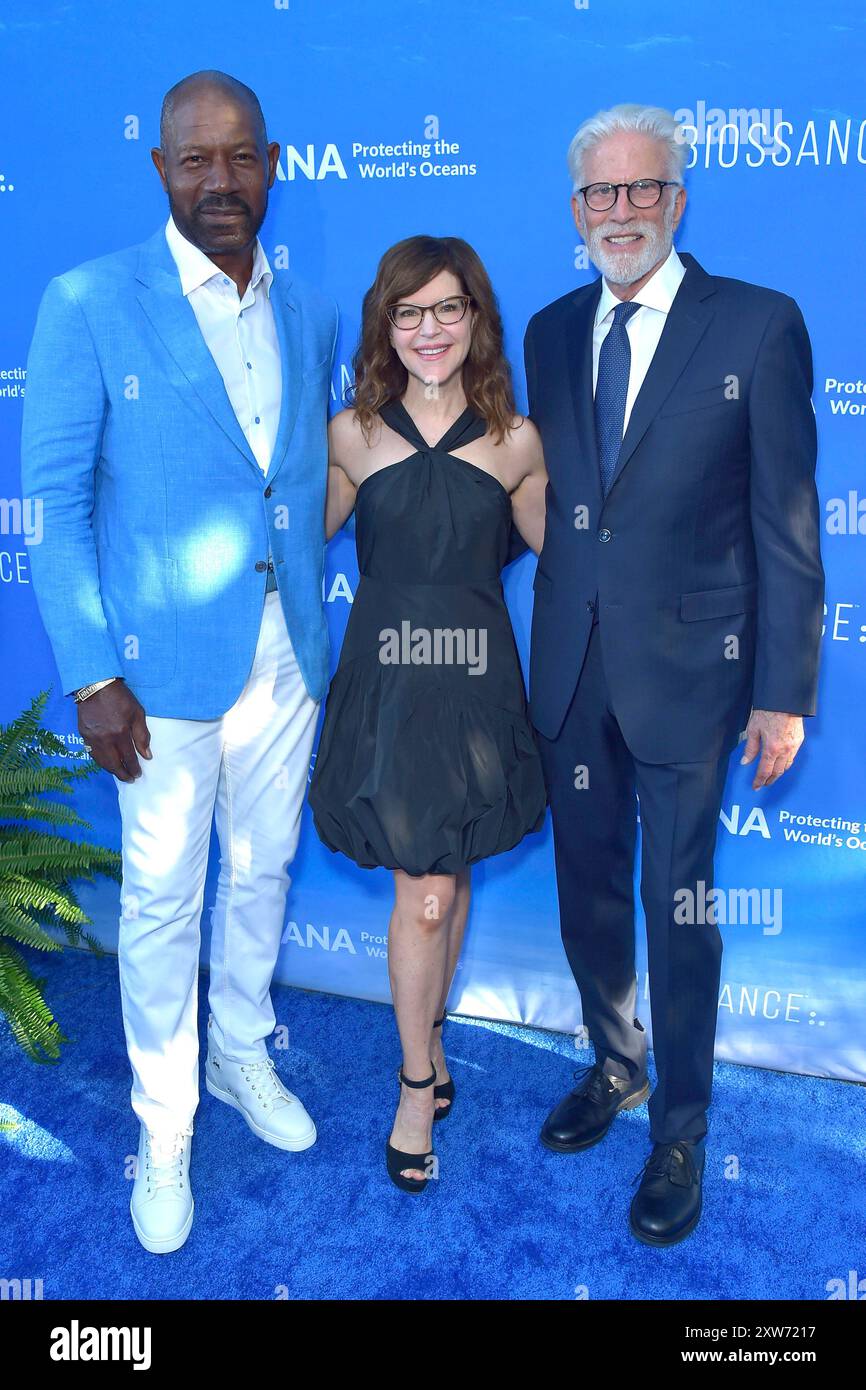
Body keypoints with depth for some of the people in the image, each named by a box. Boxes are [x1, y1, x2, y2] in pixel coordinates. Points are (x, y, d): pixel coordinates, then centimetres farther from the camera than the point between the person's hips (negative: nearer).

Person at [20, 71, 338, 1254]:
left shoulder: (312, 314, 6)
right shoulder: (89, 304, -8)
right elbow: (56, 501, -9)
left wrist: (326, 635, 8)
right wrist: (93, 677, -14)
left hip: (287, 657, 4)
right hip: (166, 665, -4)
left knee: (263, 873, 18)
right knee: (163, 900, 9)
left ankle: (241, 1055, 43)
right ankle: (164, 1128, 29)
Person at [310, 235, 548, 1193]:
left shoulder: (514, 441, 1)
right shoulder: (353, 433, 0)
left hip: (475, 682, 1)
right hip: (387, 680, -1)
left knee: (443, 882, 13)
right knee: (425, 892, 1)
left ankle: (425, 1035, 37)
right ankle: (420, 1077, 21)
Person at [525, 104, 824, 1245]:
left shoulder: (758, 326, -7)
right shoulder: (551, 330, 8)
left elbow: (786, 525, -8)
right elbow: (545, 497, 10)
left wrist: (784, 692, -10)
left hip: (686, 666, -4)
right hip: (571, 668, 5)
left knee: (678, 904, 5)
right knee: (587, 886, 17)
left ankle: (680, 1130, 27)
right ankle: (615, 1067, 41)